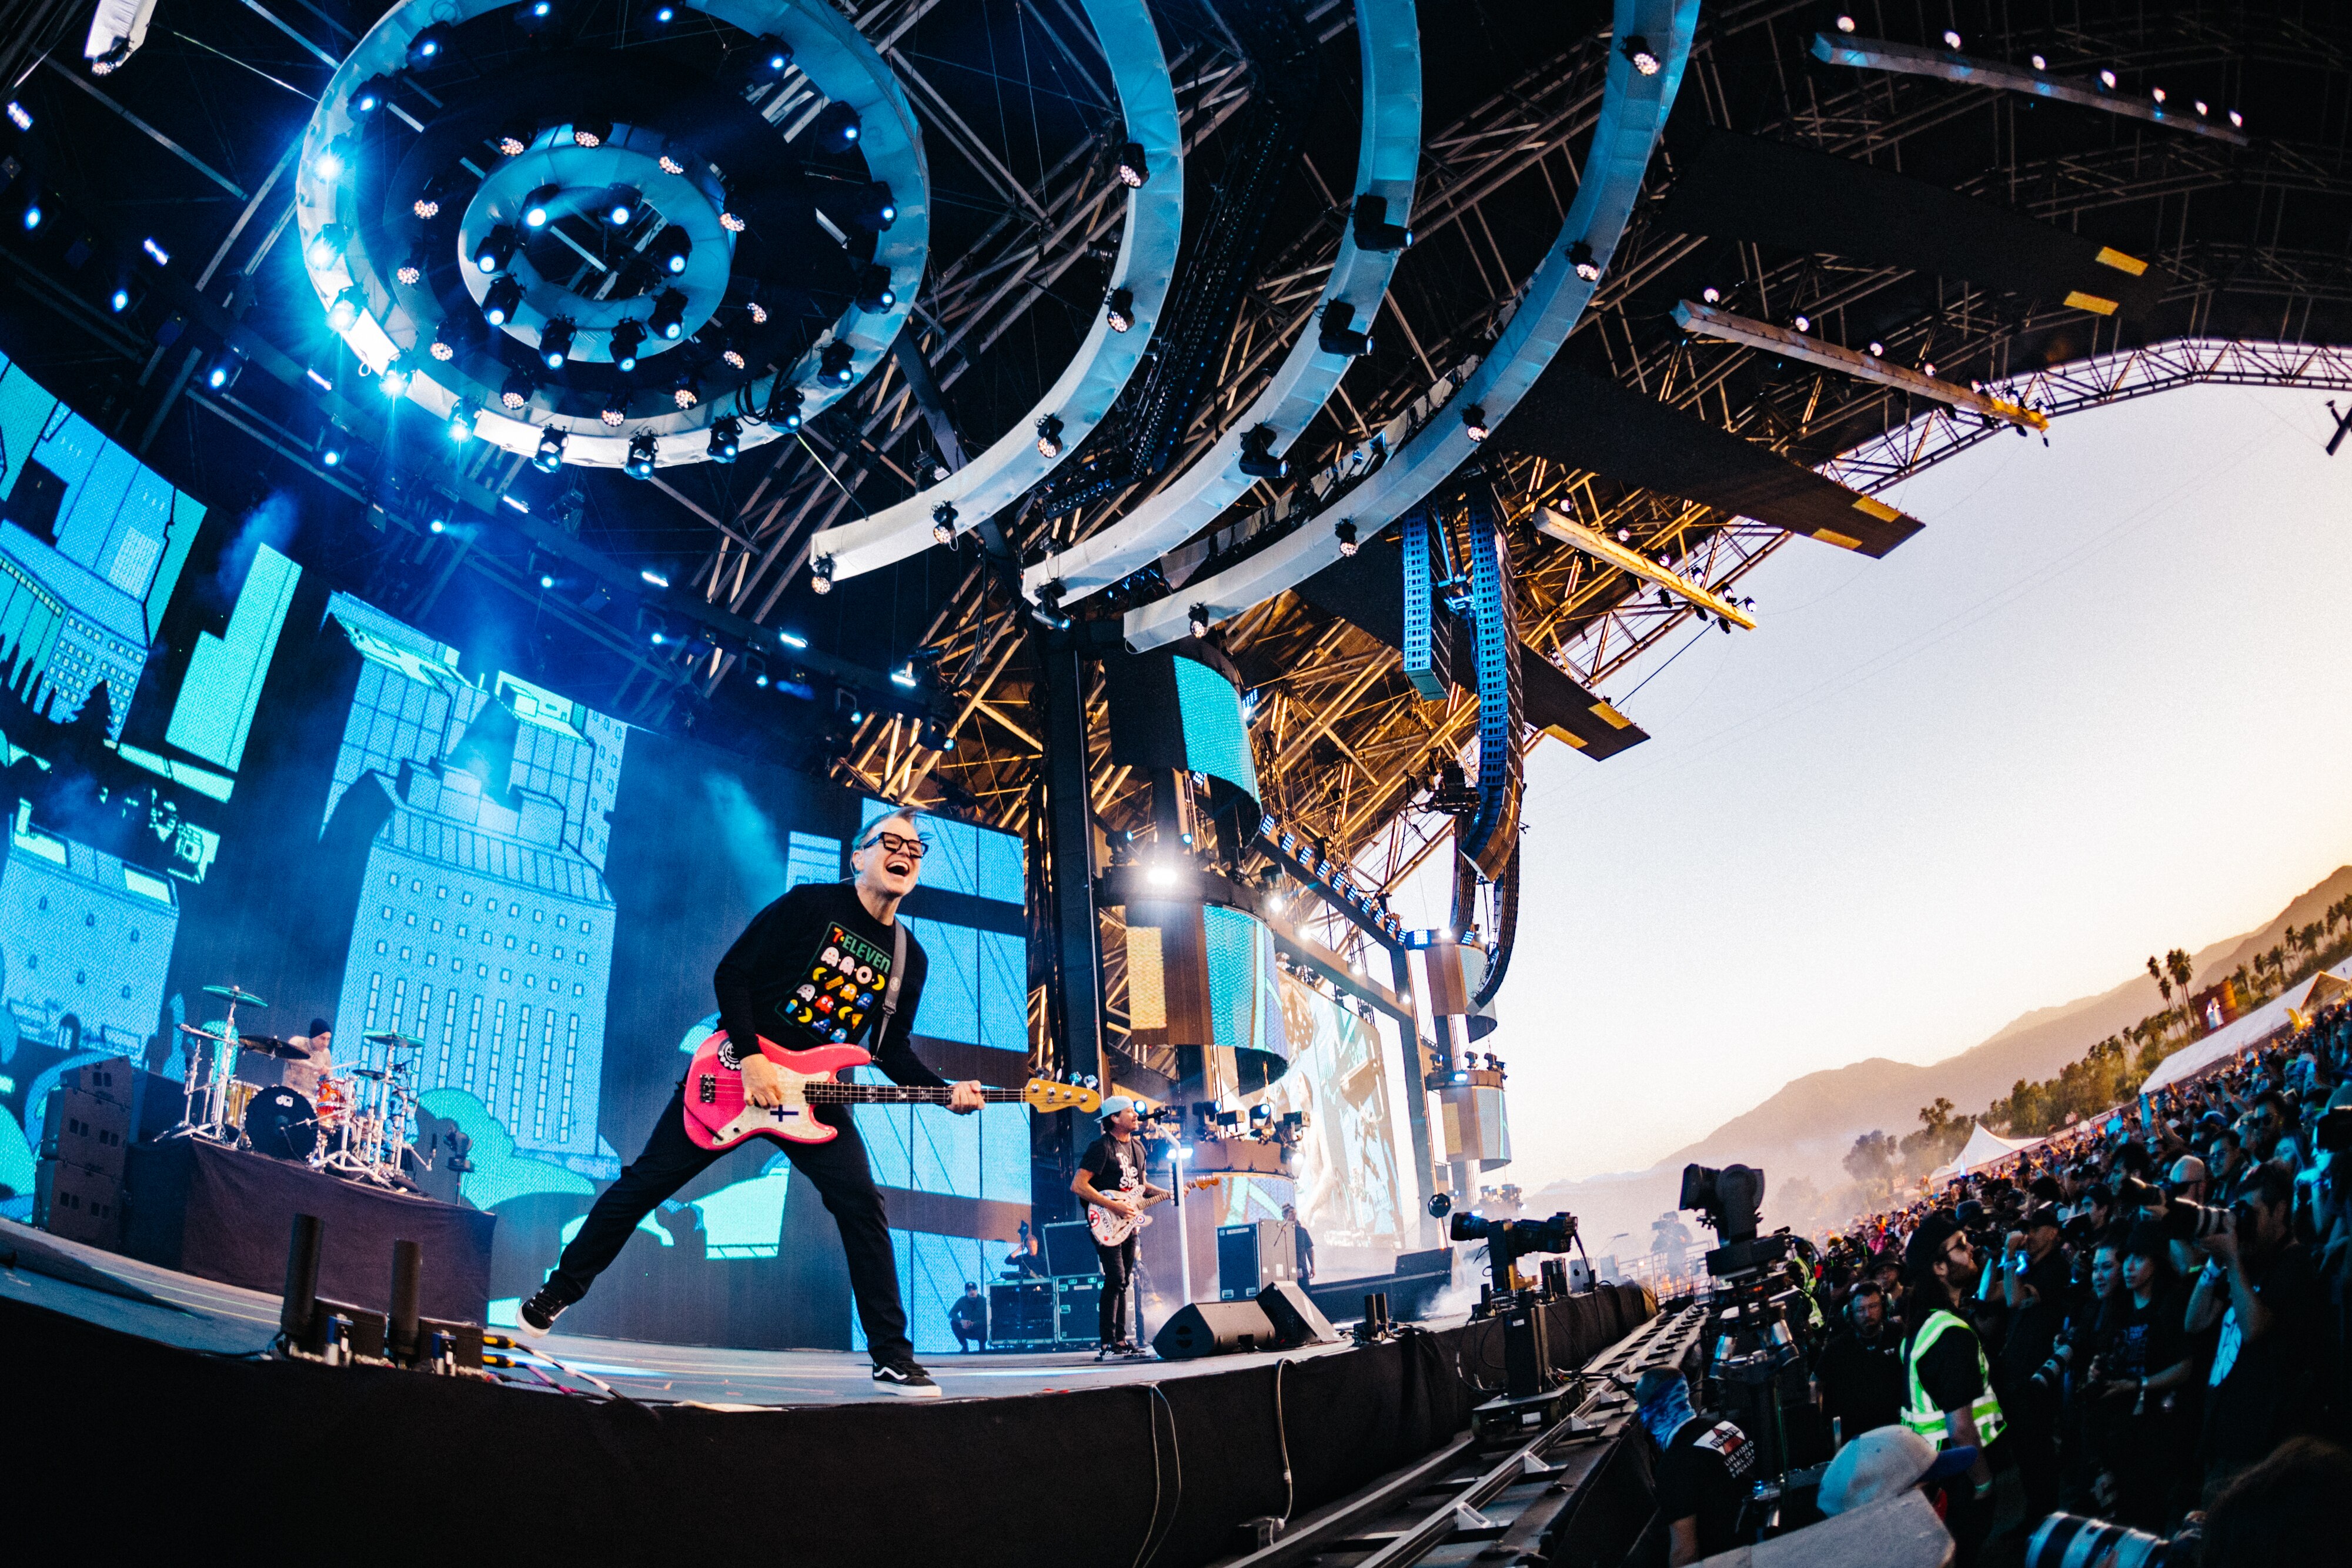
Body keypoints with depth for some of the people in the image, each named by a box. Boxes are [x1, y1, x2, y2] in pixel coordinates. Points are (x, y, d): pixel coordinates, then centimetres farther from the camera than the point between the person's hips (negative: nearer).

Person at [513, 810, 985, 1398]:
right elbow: (731, 974, -11)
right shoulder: (811, 904, -10)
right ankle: (560, 1291, 28)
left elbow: (891, 1051, 9)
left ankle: (892, 1358, -6)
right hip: (736, 1071, -3)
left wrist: (947, 1092, -7)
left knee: (862, 1206, -13)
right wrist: (750, 1058, -19)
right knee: (644, 1183, 4)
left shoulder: (910, 958, 4)